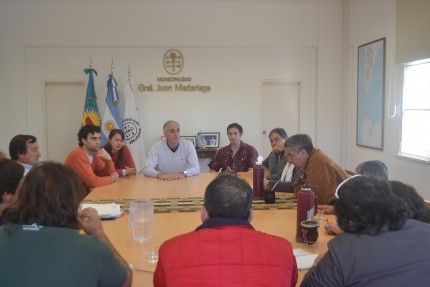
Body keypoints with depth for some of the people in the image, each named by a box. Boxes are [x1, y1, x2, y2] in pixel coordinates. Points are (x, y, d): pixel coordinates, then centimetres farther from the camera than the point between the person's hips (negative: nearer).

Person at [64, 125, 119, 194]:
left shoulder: (94, 154, 3)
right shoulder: (78, 154, -20)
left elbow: (108, 174, 3)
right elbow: (93, 181, -25)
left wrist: (109, 159, -12)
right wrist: (112, 178, -11)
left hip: (84, 194, 7)